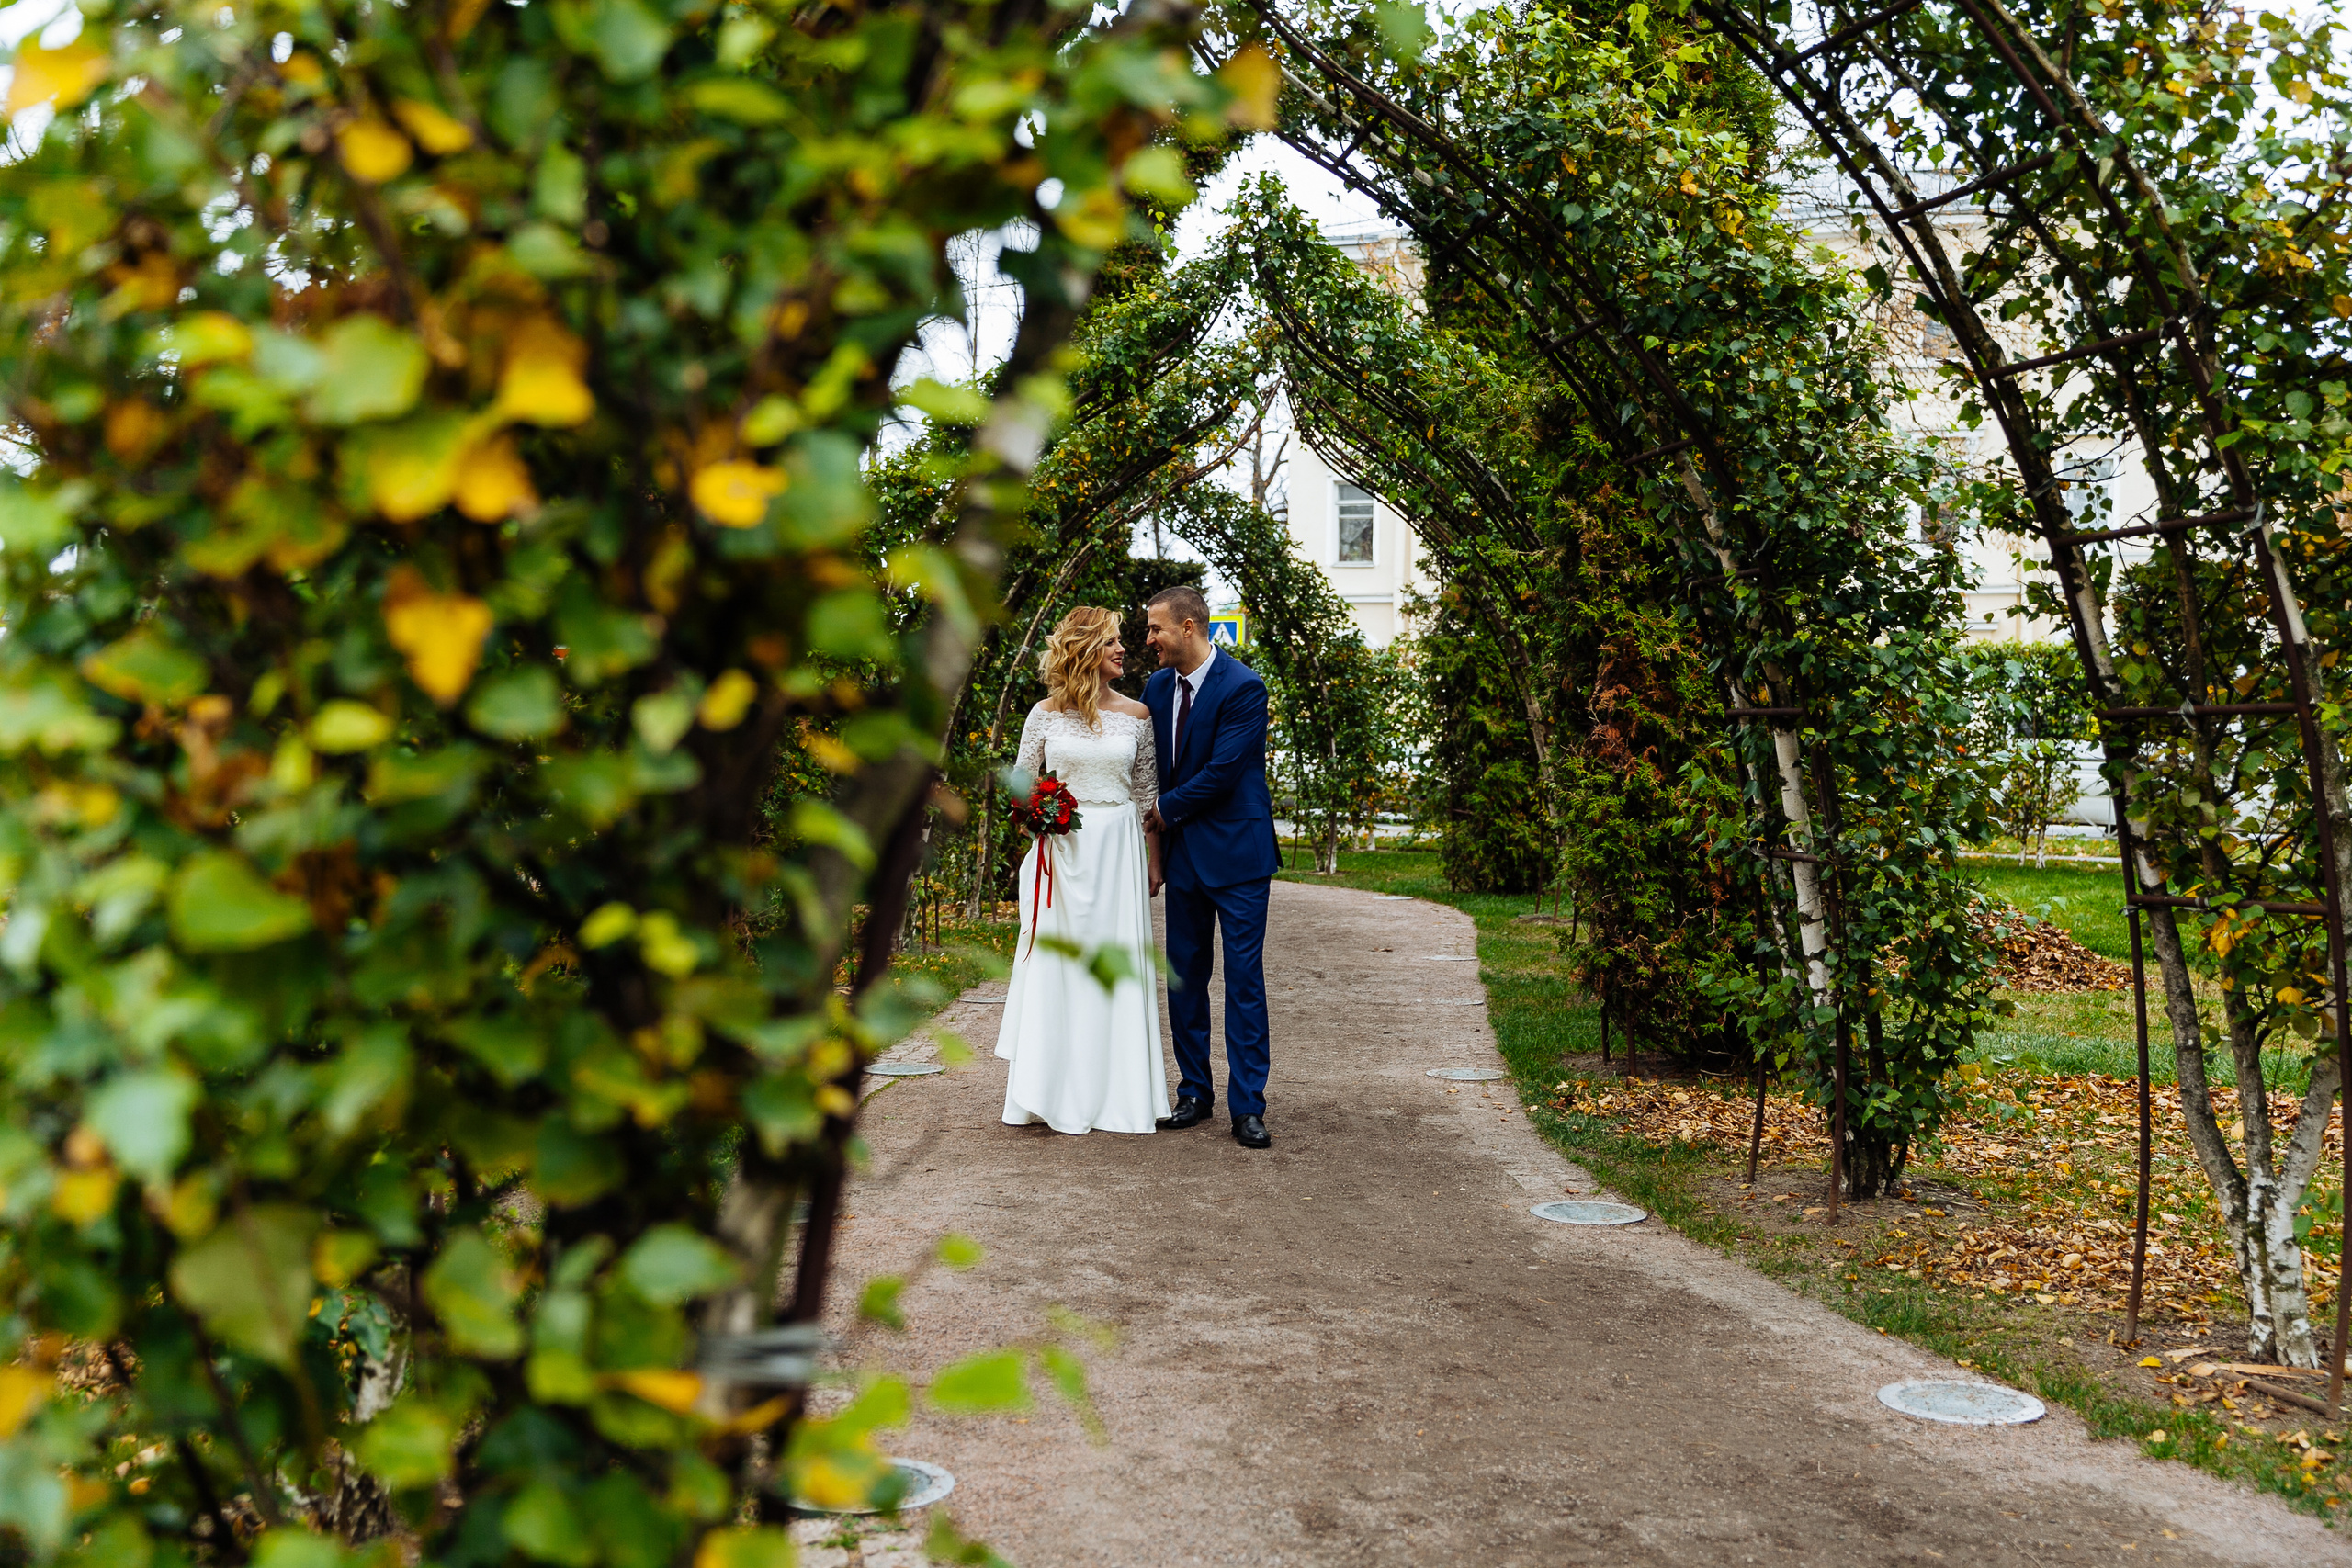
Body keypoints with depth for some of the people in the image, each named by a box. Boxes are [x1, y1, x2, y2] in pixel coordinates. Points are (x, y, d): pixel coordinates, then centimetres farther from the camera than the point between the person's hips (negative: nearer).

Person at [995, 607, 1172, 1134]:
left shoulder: (1136, 714, 5)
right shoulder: (1046, 714, 3)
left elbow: (1148, 792, 8)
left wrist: (1153, 860, 6)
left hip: (1118, 850, 1)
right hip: (1061, 848, -1)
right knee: (1054, 965, 1)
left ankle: (1115, 1093, 11)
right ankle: (1051, 1090, 9)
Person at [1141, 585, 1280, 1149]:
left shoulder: (1243, 687, -14)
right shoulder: (1158, 686, 7)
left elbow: (1222, 772, -18)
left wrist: (1166, 810, -7)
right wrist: (1157, 822, 3)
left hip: (1235, 849, -6)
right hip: (1181, 848, 6)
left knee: (1244, 976, -3)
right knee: (1184, 977, 9)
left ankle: (1247, 1106, 1)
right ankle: (1195, 1093, 20)